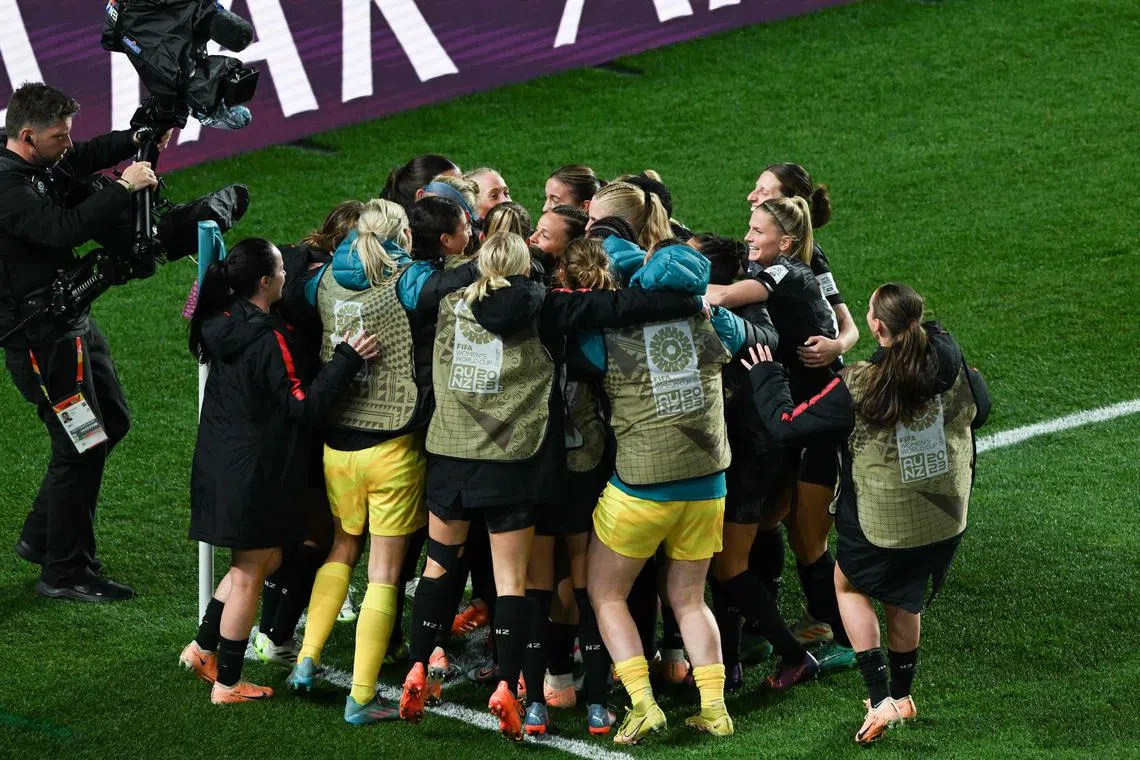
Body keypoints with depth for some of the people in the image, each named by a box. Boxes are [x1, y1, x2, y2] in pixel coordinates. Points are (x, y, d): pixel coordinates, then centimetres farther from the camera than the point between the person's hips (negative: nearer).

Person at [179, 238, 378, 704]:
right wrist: (347, 360, -24)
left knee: (264, 558, 24)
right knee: (250, 573, 4)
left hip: (220, 465, 9)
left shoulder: (222, 322, 2)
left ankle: (203, 648, 26)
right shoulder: (267, 339, -22)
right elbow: (304, 406, -23)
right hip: (254, 470, -9)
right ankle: (227, 683, 13)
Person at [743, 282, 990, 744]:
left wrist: (765, 375, 2)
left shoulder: (858, 388, -23)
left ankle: (880, 700, 12)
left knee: (848, 584, 23)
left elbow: (785, 423, -14)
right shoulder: (950, 366, -10)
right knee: (904, 599, 28)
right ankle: (902, 696, 41)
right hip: (947, 519, 4)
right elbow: (978, 409, 12)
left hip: (883, 524, -4)